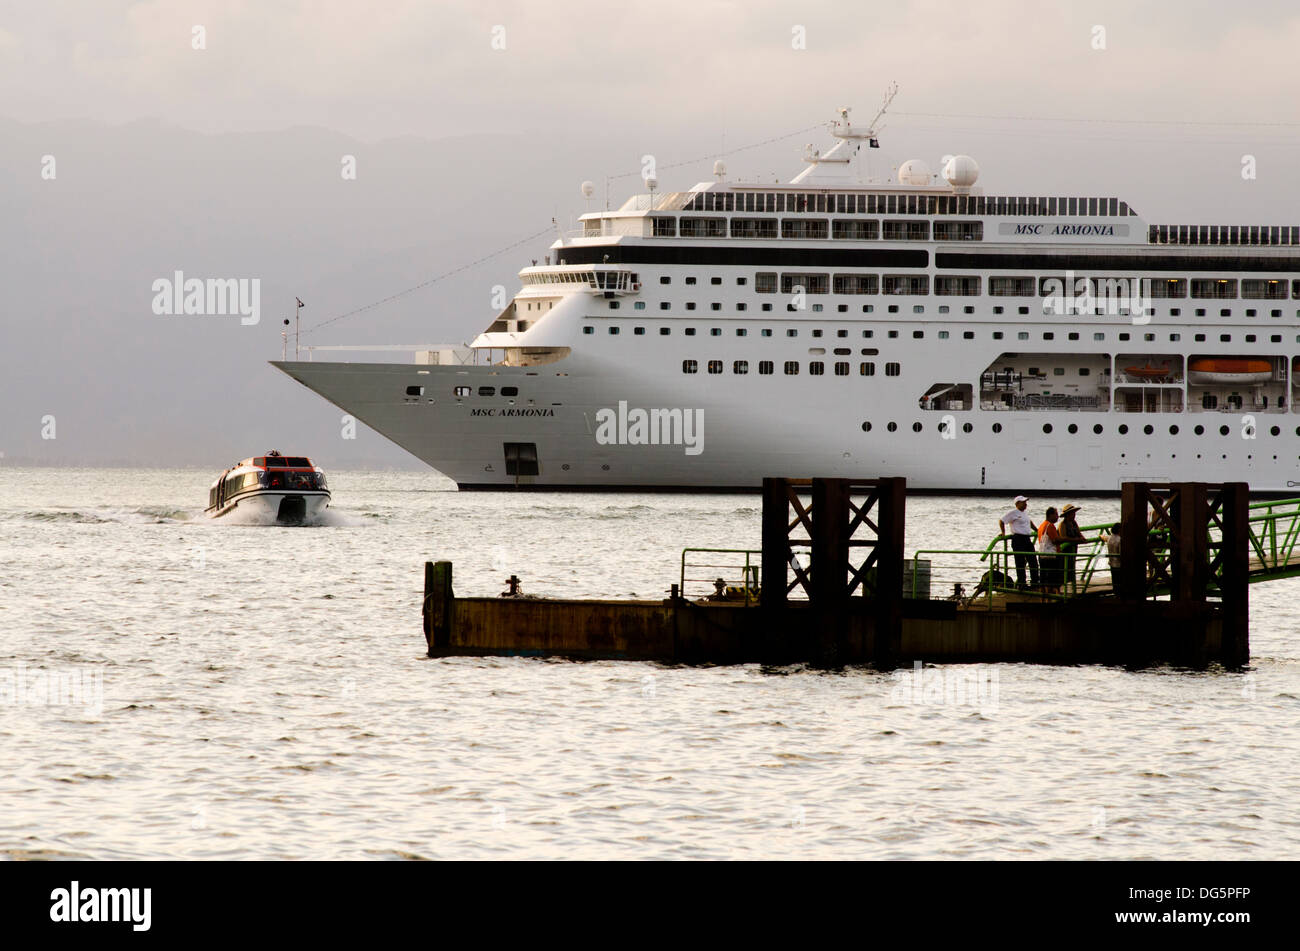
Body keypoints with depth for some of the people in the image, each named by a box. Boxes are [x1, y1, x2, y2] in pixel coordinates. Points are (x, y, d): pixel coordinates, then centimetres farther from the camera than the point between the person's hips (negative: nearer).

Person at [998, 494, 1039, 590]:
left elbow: (1030, 521, 39)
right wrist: (1003, 533, -9)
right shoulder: (1013, 513, -5)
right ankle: (1021, 582, -2)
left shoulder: (1025, 513, 19)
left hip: (1027, 539, 8)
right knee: (1020, 563, -6)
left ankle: (1035, 582, 12)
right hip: (1018, 539, -8)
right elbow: (1001, 521, -6)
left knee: (1033, 561, 6)